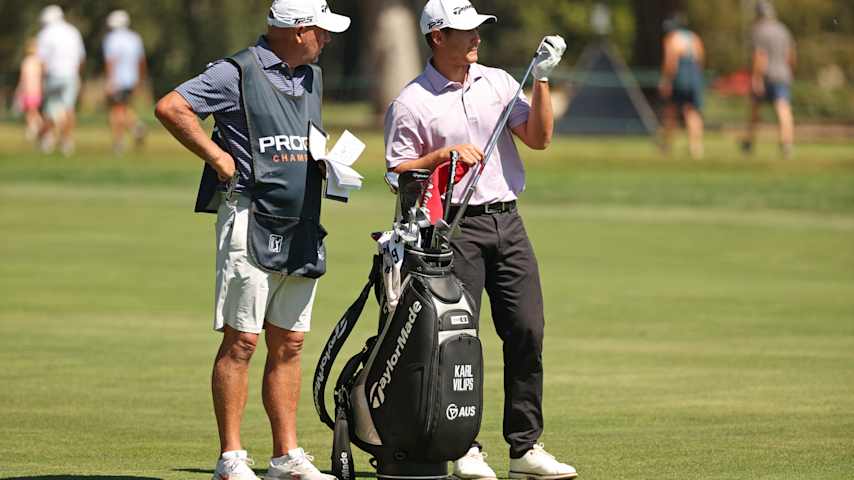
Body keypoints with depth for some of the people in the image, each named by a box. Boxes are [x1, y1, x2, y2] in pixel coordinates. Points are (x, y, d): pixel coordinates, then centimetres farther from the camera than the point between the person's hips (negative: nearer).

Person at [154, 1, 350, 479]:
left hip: (302, 230, 7)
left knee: (289, 345, 9)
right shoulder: (238, 73, -8)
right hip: (251, 220, -7)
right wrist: (217, 156, -14)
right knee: (241, 341, -6)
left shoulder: (312, 77, 16)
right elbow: (170, 107, -14)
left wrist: (326, 163, 11)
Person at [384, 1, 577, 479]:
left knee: (528, 332, 0)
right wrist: (445, 155, -15)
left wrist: (542, 79, -7)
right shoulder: (412, 102, -2)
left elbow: (538, 138, 2)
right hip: (455, 228, -4)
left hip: (508, 223, 4)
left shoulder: (498, 81, 10)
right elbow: (398, 173, -2)